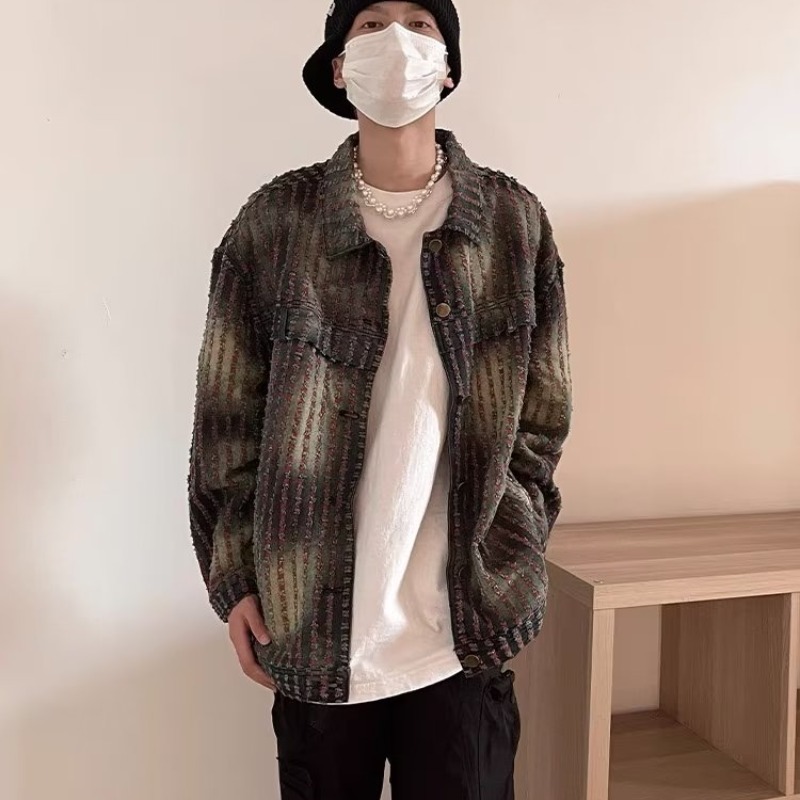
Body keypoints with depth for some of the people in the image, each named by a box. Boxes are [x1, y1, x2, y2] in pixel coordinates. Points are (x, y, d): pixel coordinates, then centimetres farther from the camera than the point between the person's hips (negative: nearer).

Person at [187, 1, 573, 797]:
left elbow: (540, 418, 4)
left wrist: (507, 564, -1)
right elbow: (229, 418, 0)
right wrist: (234, 577, -2)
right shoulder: (275, 219, -2)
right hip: (316, 620, 0)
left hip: (467, 623, 1)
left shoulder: (515, 221, 0)